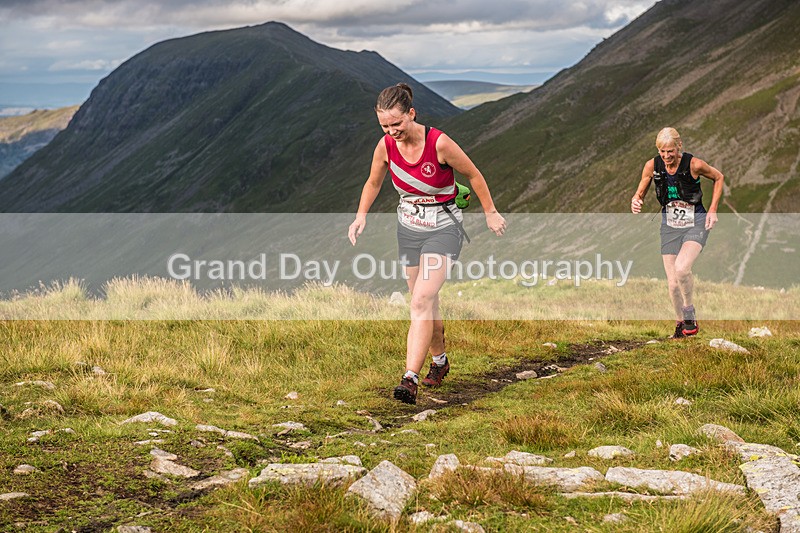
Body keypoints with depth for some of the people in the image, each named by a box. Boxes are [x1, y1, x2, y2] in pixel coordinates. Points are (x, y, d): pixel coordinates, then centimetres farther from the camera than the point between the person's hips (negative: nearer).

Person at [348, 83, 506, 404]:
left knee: (421, 301, -19)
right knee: (427, 304, 13)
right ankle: (439, 361, 37)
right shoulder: (386, 146, -8)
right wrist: (361, 216, -3)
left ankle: (410, 379, -24)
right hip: (408, 229, 5)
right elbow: (373, 183, 11)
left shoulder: (439, 143, -22)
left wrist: (490, 213, 2)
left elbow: (473, 175, -7)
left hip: (443, 229, -5)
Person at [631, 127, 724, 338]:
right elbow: (640, 193, 5)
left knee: (681, 268, -28)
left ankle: (690, 314, -4)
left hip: (696, 223, -3)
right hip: (670, 225, 3)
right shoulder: (652, 166, -7)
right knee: (673, 283, -2)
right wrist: (635, 202, -19)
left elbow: (718, 178, 3)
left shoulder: (694, 164, -15)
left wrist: (713, 210, -4)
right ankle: (680, 323, 22)